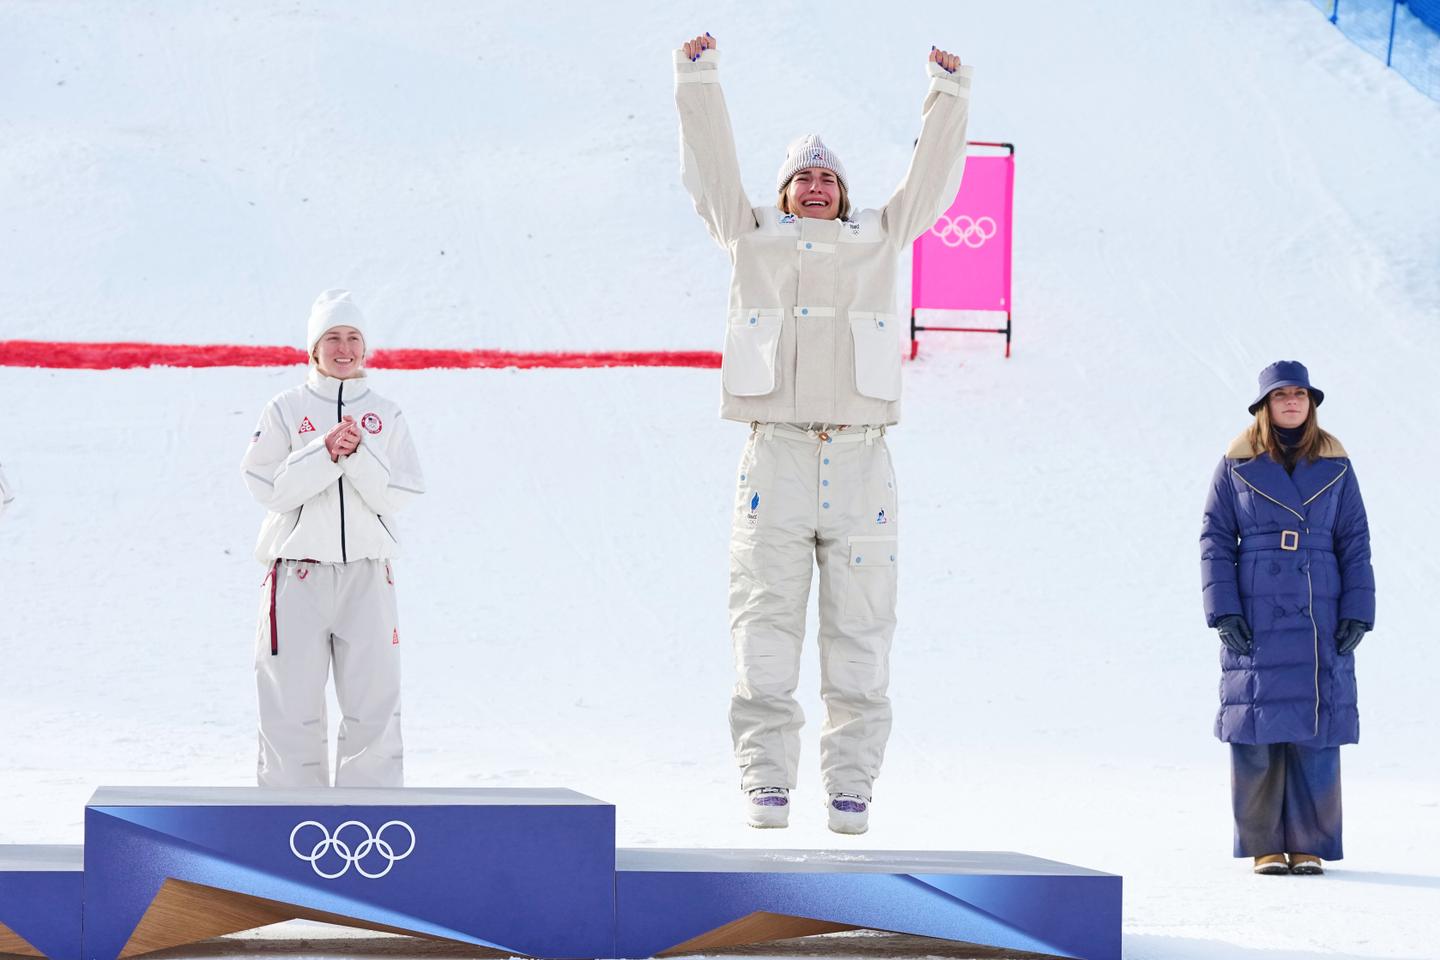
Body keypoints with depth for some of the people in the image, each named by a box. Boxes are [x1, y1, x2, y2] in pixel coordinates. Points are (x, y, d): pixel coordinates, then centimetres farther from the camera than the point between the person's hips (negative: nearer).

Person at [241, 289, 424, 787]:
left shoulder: (386, 415, 9)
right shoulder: (284, 410, 4)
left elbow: (395, 497, 0)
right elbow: (270, 488, -5)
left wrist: (357, 453, -14)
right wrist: (325, 452, -16)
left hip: (367, 574, 1)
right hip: (298, 572, -1)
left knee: (373, 705, -1)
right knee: (292, 705, -2)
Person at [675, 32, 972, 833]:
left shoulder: (879, 240, 20)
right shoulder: (753, 238, 18)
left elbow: (931, 180, 17)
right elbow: (712, 171, 14)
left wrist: (949, 97, 11)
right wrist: (699, 82, 9)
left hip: (858, 458, 1)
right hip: (775, 456, -1)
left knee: (861, 633, -2)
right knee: (766, 626, -5)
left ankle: (851, 784, 1)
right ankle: (767, 781, -2)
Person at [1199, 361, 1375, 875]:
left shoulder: (1335, 466, 6)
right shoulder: (1236, 465, 2)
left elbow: (1354, 543, 7)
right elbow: (1215, 539, 2)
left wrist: (1357, 615, -2)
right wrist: (1224, 612, -8)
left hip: (1319, 617, 1)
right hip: (1256, 618, -1)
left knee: (1315, 731, -2)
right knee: (1256, 733, -3)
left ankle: (1309, 846, 4)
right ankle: (1265, 846, 5)